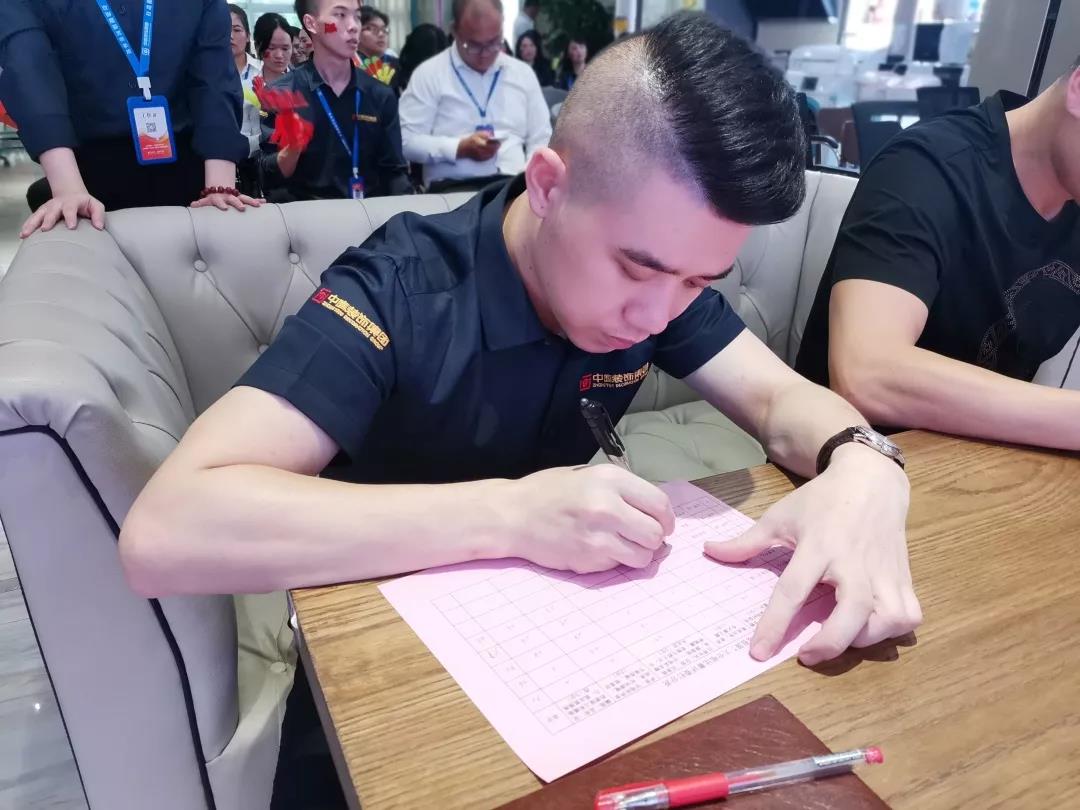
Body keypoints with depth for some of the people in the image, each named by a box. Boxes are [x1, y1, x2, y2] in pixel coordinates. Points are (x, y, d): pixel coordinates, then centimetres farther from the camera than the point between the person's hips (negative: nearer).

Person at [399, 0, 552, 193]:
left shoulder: (523, 73, 16)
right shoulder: (428, 74, 4)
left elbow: (541, 139, 16)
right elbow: (406, 140, -1)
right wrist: (460, 148, -12)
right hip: (453, 188, -2)